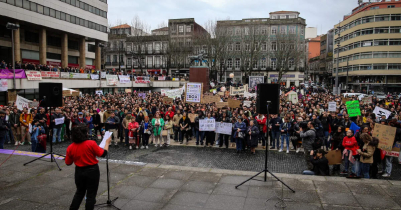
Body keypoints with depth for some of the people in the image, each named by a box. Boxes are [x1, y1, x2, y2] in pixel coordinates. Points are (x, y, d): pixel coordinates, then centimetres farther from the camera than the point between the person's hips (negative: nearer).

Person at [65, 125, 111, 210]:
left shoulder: (70, 148, -9)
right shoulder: (91, 144, -20)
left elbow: (68, 163, 3)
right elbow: (103, 154, -10)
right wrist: (107, 142, 3)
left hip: (79, 171, 4)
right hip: (92, 171, -4)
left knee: (79, 192, 25)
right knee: (91, 194, 10)